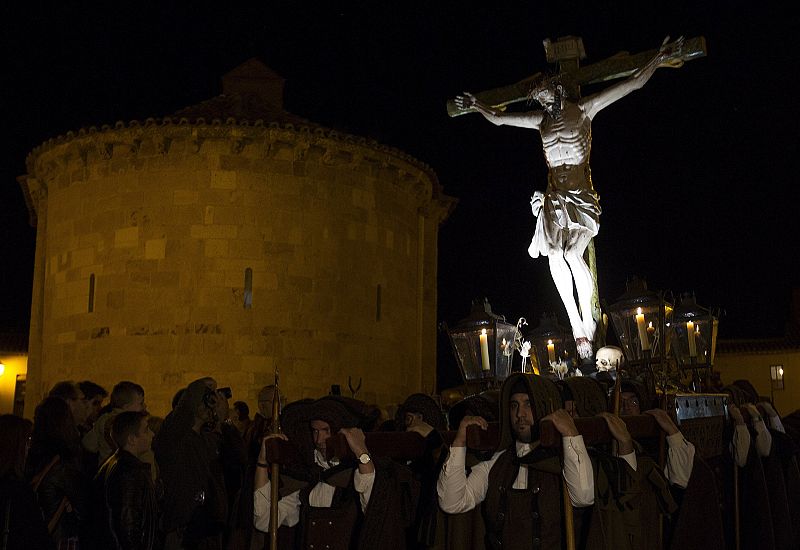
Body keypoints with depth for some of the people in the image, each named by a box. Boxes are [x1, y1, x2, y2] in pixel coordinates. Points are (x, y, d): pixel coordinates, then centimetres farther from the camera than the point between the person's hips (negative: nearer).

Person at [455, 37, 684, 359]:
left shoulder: (583, 110, 1)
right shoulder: (541, 119, 12)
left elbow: (634, 84, -2)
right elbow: (498, 118, 25)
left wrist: (659, 59, -10)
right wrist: (476, 106, 22)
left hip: (580, 197, -4)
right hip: (555, 198, 4)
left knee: (572, 253, -24)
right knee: (555, 256, -12)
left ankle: (588, 319, -7)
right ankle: (577, 325, -2)